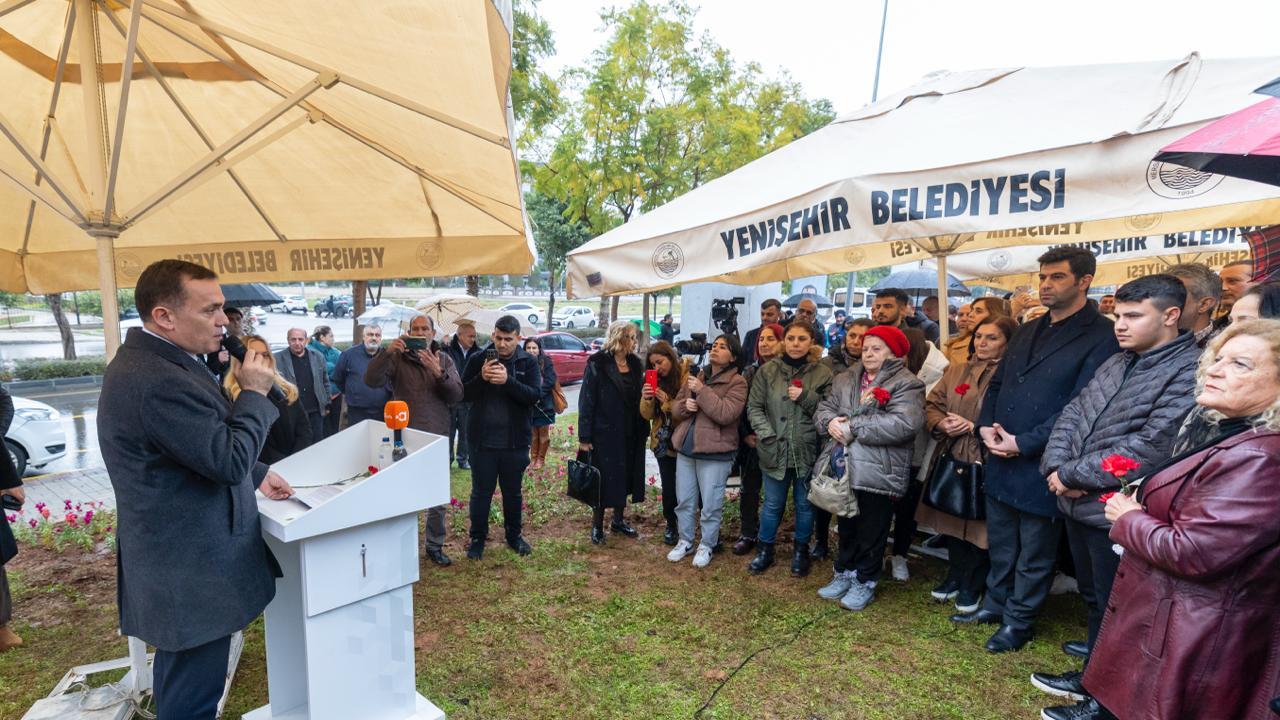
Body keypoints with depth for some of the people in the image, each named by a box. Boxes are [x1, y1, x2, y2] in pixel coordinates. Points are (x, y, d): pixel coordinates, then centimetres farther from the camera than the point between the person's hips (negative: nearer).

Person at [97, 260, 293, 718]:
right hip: (191, 573, -11)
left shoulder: (152, 362, 7)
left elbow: (206, 444, 18)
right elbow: (230, 458, -26)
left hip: (180, 560, 11)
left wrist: (256, 476, 10)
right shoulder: (157, 380, -28)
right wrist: (254, 393, -13)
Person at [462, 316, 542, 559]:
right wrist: (482, 378, -22)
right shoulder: (478, 360, -1)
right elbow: (463, 394, -5)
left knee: (514, 492, 15)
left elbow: (535, 395, -14)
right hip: (482, 440, 0)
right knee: (481, 492, 10)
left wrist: (508, 380, -28)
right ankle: (477, 538, 27)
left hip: (515, 441, 0)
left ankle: (514, 535, 33)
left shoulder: (529, 362, -3)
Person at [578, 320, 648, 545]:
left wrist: (642, 431, 0)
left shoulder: (635, 364, 7)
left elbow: (639, 398, 11)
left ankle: (618, 520, 30)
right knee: (604, 478, 2)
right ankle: (597, 525, 17)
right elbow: (586, 400, -12)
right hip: (605, 432, -6)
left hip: (630, 434, 6)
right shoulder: (598, 364, -10)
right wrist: (584, 437, -15)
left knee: (625, 476, 14)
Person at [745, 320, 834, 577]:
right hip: (775, 450, 0)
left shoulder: (823, 373, -1)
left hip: (807, 451, 0)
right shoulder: (767, 371, 0)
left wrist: (806, 397, -17)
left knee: (805, 504, 15)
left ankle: (800, 551, 35)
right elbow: (754, 407, 0)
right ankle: (764, 550, 31)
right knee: (772, 504, 13)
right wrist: (767, 436, -11)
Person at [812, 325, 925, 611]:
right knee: (846, 526, 20)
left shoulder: (907, 384, -8)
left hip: (878, 473, -6)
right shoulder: (845, 380, 13)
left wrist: (852, 427, -20)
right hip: (843, 468, 6)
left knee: (871, 531, 9)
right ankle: (844, 573, 37)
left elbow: (903, 424, -23)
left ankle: (865, 581, 27)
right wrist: (830, 422, -14)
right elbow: (824, 408, 11)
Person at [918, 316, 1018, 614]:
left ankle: (972, 586, 25)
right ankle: (955, 576, 35)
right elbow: (931, 405, 9)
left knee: (979, 524, 5)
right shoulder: (955, 371, 11)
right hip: (951, 459, 5)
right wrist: (943, 424, -9)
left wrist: (974, 427, -20)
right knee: (952, 519, 15)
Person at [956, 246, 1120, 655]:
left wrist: (1024, 443, -19)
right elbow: (997, 383, 16)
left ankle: (1018, 621, 27)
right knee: (1000, 544, 21)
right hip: (1001, 458, 7)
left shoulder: (1102, 337, -11)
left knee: (1034, 552, 11)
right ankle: (996, 603, 38)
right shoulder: (1028, 332, 13)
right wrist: (986, 425, -2)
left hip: (1040, 464, -7)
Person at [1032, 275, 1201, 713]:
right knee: (1091, 598, 22)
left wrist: (1072, 475, -17)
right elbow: (1072, 415, 8)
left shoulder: (1191, 372, -16)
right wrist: (1055, 466, -9)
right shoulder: (1116, 363, 11)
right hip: (1079, 506, 8)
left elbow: (1150, 448, -24)